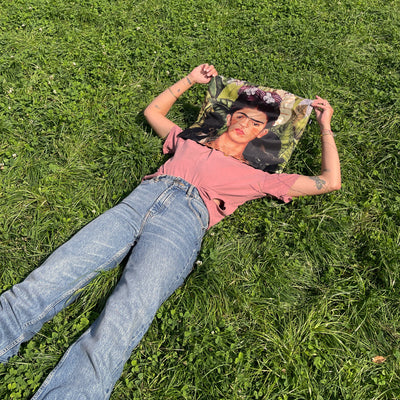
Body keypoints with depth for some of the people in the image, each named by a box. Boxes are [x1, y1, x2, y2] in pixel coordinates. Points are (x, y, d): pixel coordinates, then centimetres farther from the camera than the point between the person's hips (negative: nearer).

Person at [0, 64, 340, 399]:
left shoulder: (257, 177, 25)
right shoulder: (190, 142, 34)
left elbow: (329, 181, 25)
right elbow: (153, 111, 48)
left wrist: (325, 126, 33)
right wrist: (190, 80, 50)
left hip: (182, 222, -4)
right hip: (140, 199, 4)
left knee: (115, 332, -27)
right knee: (48, 281, -16)